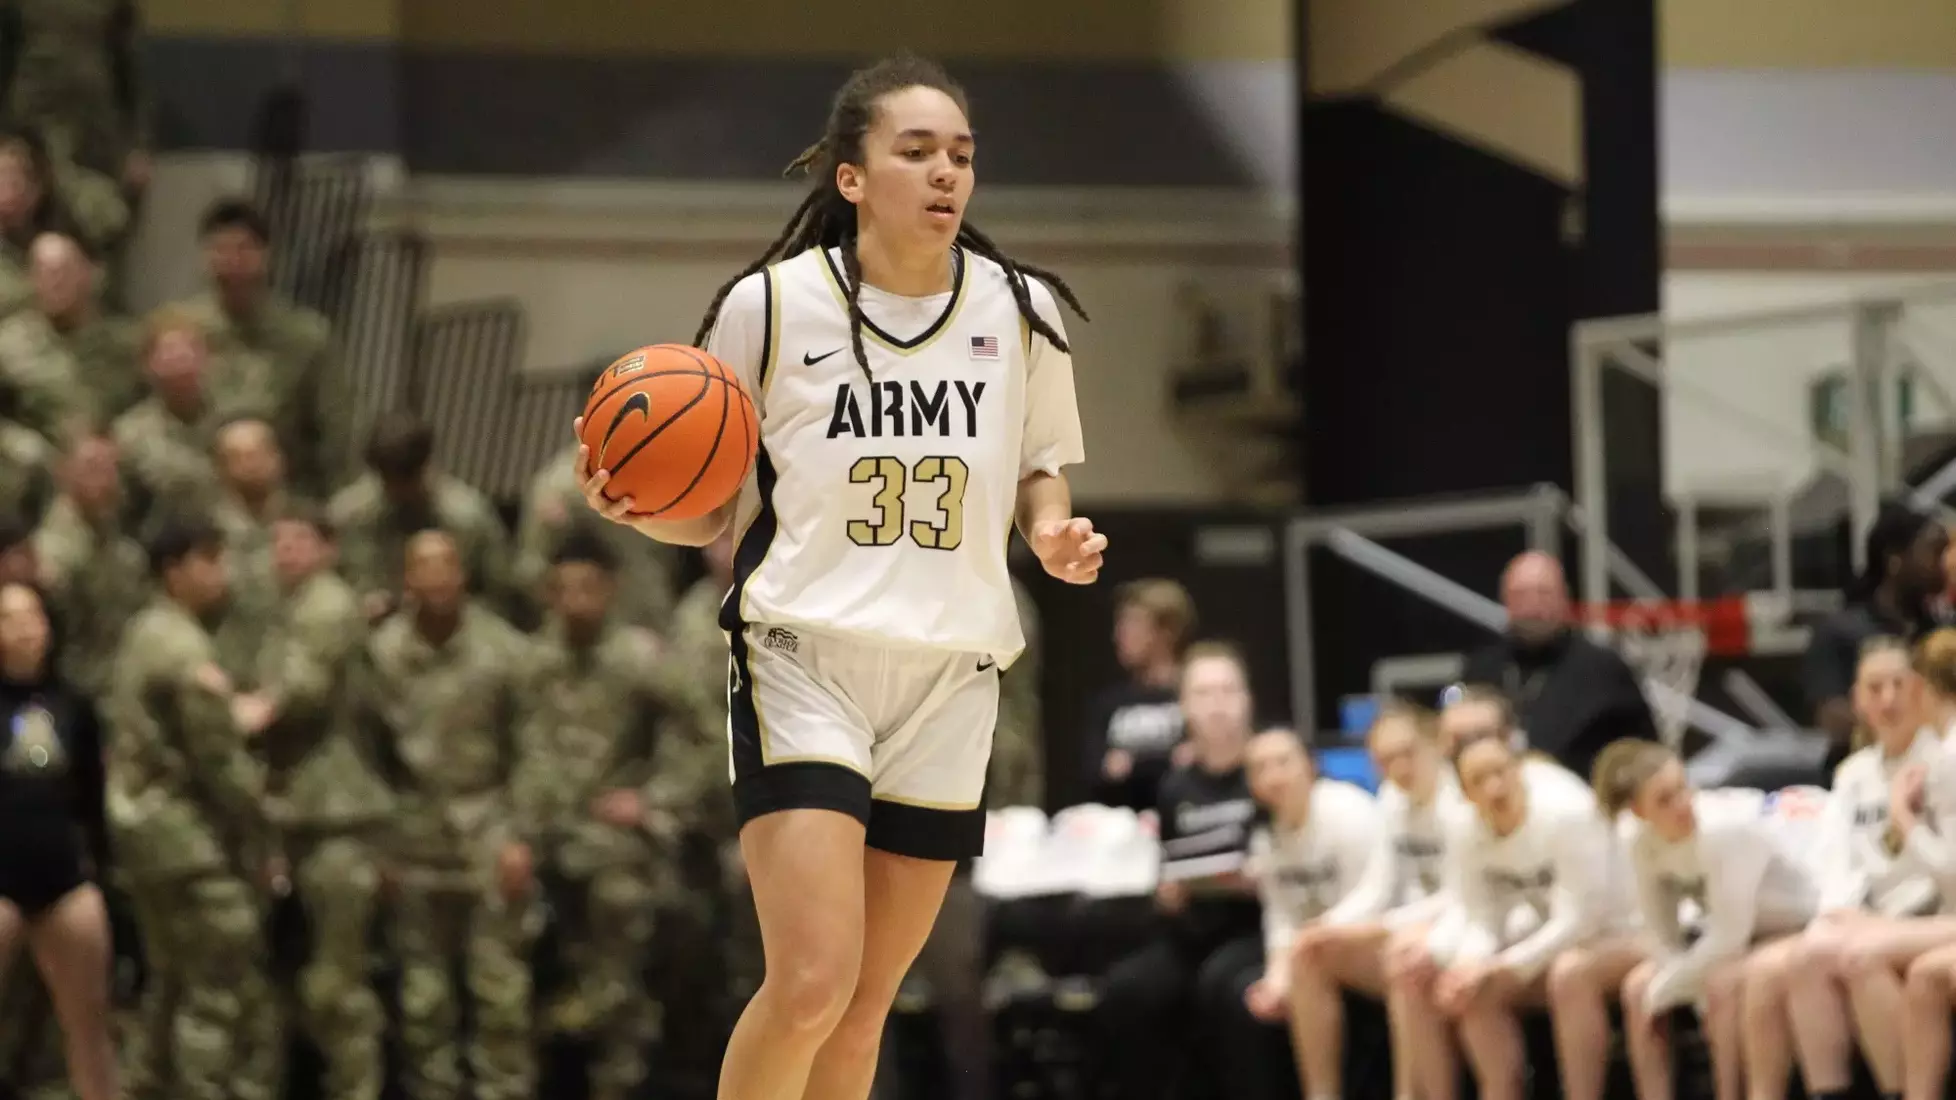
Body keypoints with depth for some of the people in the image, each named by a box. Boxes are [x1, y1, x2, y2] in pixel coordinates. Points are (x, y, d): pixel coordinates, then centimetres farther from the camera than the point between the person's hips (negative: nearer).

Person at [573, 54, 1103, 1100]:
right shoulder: (768, 304, -5)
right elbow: (715, 512, 4)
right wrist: (639, 504, -18)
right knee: (811, 982, -19)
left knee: (864, 1005, 6)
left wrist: (1055, 533, -3)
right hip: (804, 660, -3)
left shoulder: (1021, 310, 3)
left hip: (951, 677, 4)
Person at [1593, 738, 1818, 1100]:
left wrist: (1665, 989, -21)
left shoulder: (1724, 828, -32)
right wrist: (1701, 994, -18)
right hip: (1736, 938, 7)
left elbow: (1729, 935, -31)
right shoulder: (1642, 840, -12)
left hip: (1798, 927, -7)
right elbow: (1665, 936, -6)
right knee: (1637, 988, -7)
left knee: (1725, 984, -33)